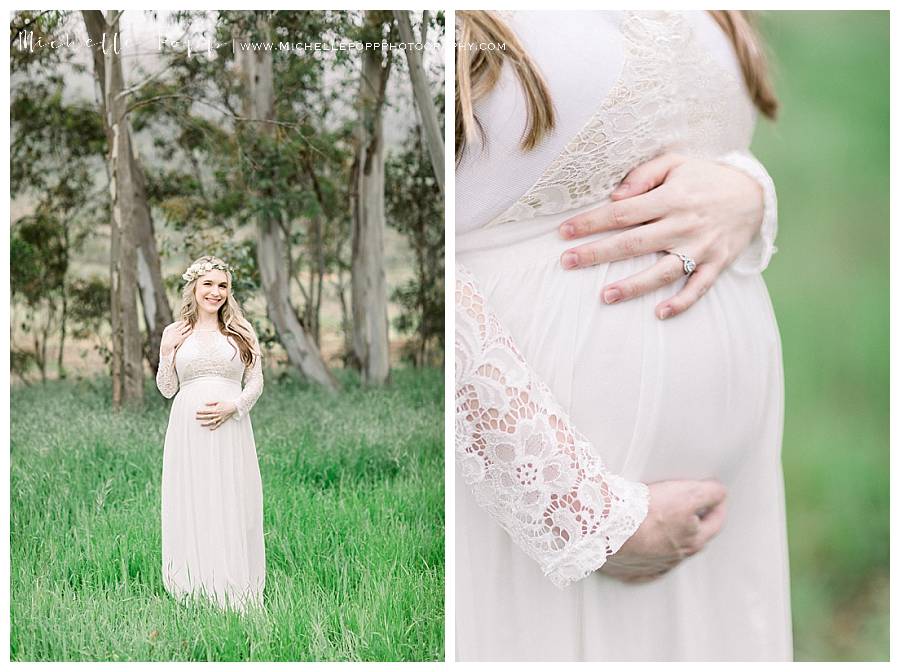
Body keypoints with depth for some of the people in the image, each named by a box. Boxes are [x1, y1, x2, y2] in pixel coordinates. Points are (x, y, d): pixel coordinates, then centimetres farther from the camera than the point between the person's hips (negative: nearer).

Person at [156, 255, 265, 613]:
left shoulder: (240, 332, 8)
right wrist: (168, 354, -5)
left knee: (232, 508, -2)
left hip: (230, 428, 0)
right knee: (190, 508, 1)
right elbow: (167, 390, 10)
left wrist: (231, 406, -10)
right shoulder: (174, 333, 9)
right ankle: (194, 594, 8)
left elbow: (256, 382, 7)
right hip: (188, 431, 1)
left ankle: (233, 595, 3)